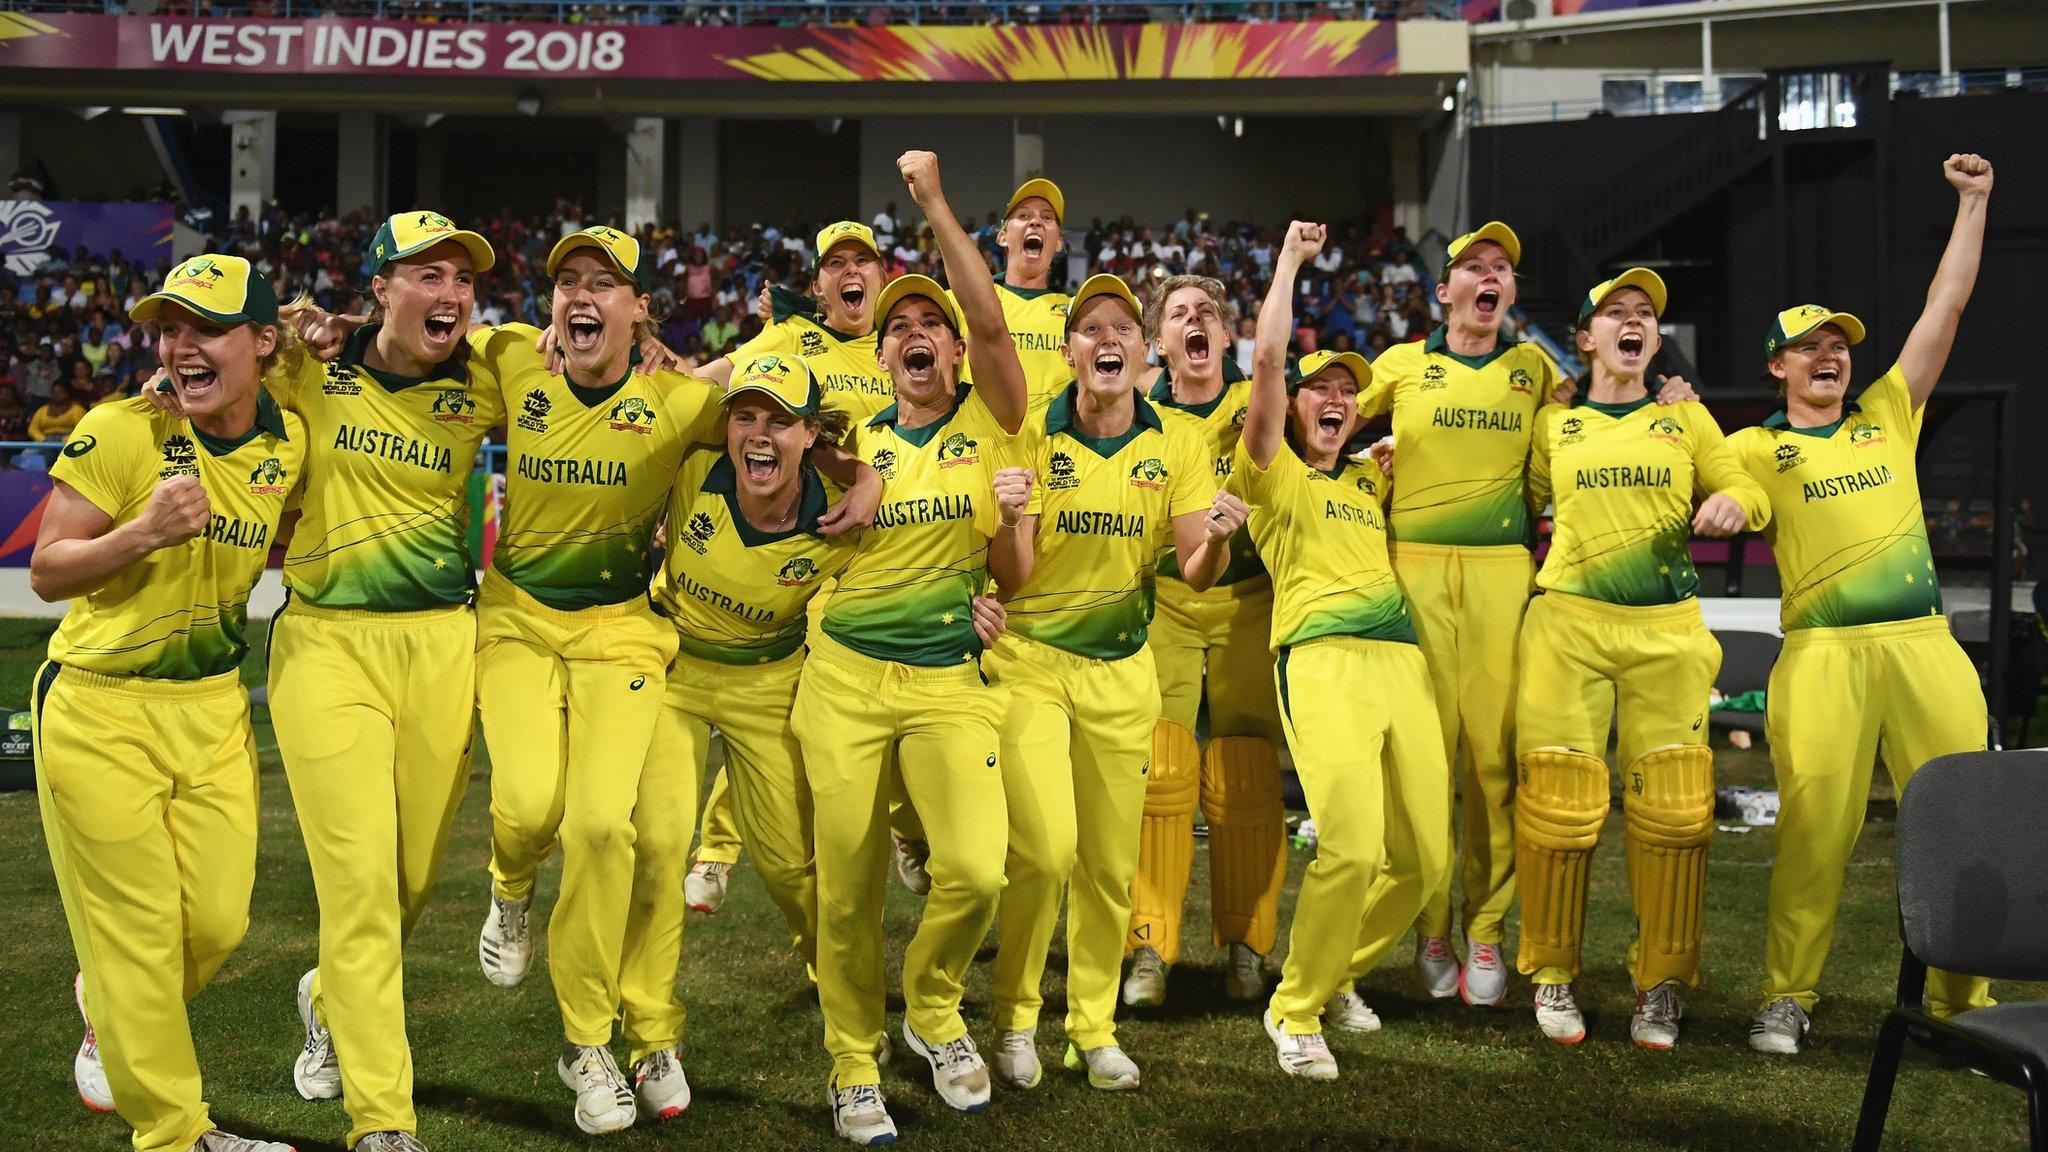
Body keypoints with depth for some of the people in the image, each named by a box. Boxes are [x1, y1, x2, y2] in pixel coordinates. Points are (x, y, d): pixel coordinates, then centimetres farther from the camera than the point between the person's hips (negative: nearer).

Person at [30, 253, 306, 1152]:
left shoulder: (289, 441, 0)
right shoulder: (121, 433, -15)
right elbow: (47, 573, -11)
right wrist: (145, 531, -27)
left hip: (214, 708, 5)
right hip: (101, 710, -5)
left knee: (216, 923, 8)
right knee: (137, 932, 2)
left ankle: (111, 1019, 41)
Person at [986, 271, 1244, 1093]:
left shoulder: (1178, 443, -1)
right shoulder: (1033, 439, -8)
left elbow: (1195, 575, -4)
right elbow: (1012, 580, -9)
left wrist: (1216, 540, -26)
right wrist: (1012, 518, -29)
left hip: (1122, 669, 3)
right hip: (1031, 659, -2)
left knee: (1111, 862, 5)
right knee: (1045, 847, -15)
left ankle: (1093, 1026, 23)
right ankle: (1015, 1018, 7)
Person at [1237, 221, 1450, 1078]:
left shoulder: (1369, 479, 27)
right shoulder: (1273, 474, 10)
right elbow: (1267, 358, 0)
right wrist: (1290, 258, 8)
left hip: (1402, 658, 7)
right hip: (1322, 659, -6)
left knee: (1425, 858, 1)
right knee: (1352, 847, -21)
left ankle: (1334, 971, 26)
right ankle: (1294, 1011, -1)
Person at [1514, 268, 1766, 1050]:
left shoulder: (1686, 419, 14)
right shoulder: (1553, 424, 13)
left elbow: (1747, 493, 11)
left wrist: (1733, 503, -11)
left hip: (1668, 631, 1)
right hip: (1569, 625, -1)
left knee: (1672, 806, -3)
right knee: (1561, 803, -5)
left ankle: (1662, 983, 10)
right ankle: (1551, 974, 10)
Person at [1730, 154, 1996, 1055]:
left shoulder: (1888, 416, 18)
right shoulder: (1757, 449, 10)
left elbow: (1945, 307, 17)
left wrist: (1974, 203, 16)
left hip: (1924, 644, 3)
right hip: (1822, 653, -3)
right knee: (1813, 830, -5)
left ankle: (1962, 1000, 9)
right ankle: (1787, 997, 6)